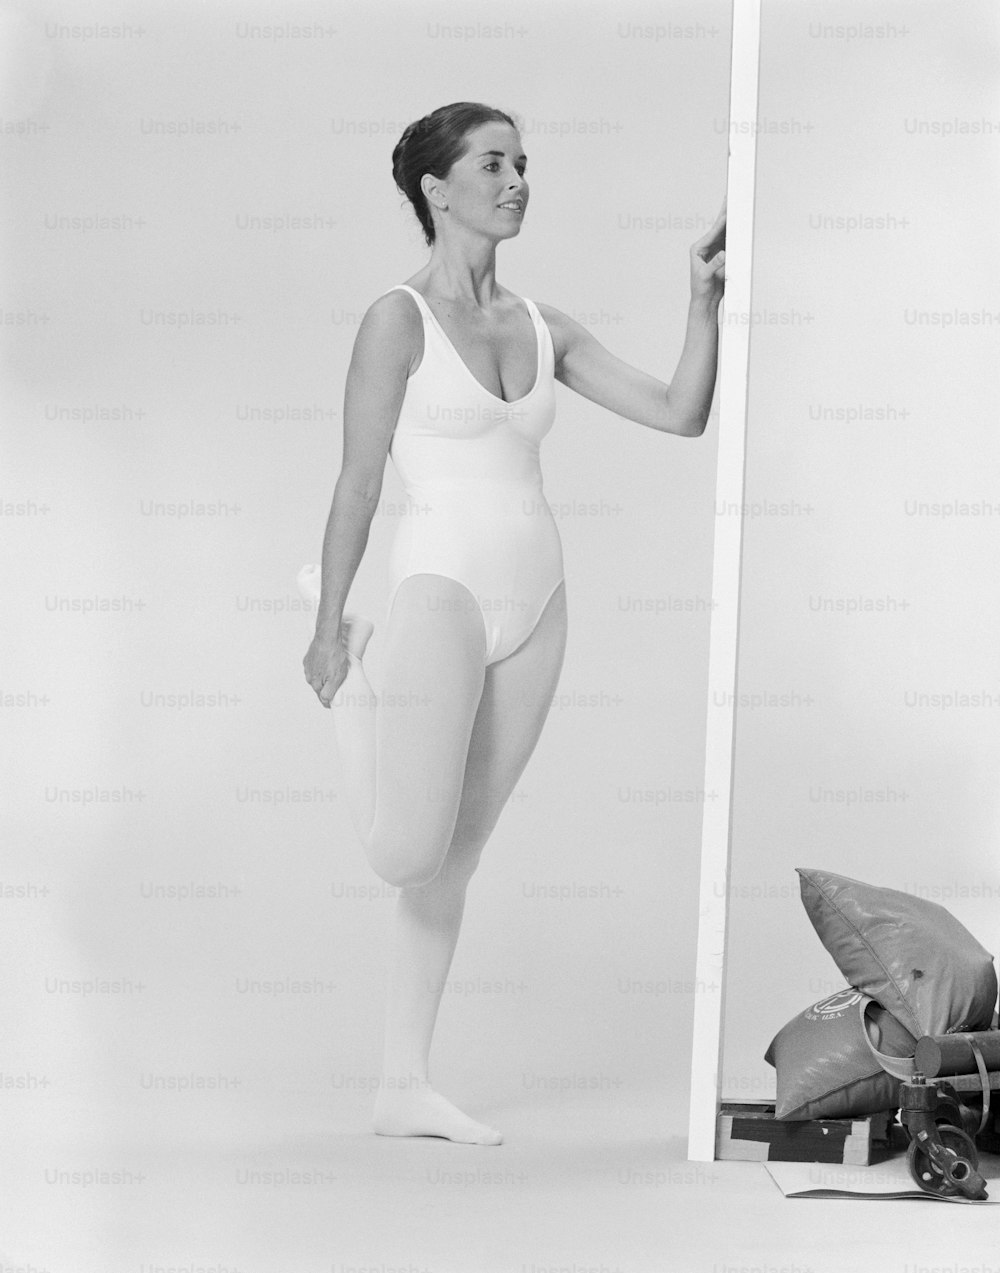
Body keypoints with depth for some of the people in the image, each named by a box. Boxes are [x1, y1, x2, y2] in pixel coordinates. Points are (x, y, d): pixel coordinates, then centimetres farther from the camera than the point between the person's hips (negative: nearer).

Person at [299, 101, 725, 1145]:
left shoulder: (543, 329, 11)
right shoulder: (398, 318, -6)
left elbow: (681, 414, 8)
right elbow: (359, 480, -6)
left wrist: (704, 301, -4)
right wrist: (331, 623, -6)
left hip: (535, 605, 6)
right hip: (442, 590, -6)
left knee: (455, 859, 9)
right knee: (408, 855, -15)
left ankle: (405, 1089, 16)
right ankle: (352, 666, 11)